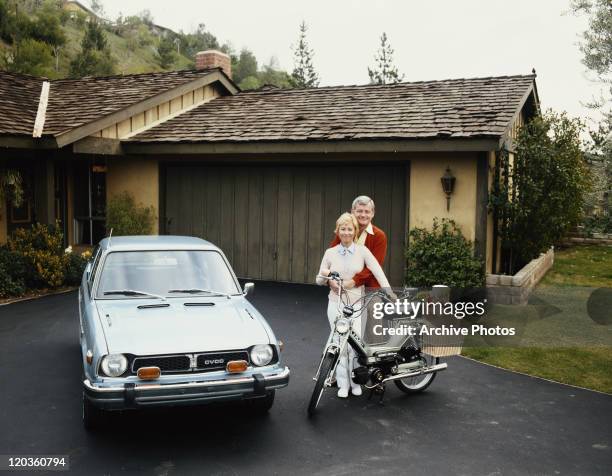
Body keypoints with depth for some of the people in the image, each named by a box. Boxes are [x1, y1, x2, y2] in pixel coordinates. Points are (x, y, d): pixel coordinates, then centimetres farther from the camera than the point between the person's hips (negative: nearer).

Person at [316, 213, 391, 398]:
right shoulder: (330, 253, 5)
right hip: (337, 304, 2)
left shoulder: (362, 251, -2)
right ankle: (343, 384, 13)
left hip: (357, 305, -2)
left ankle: (356, 382, 11)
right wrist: (324, 275, -12)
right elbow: (319, 281, 10)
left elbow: (378, 273, -11)